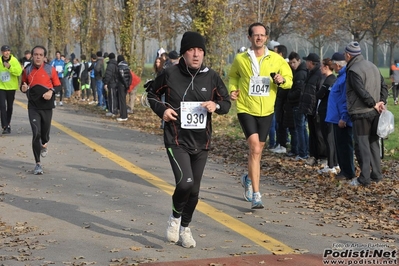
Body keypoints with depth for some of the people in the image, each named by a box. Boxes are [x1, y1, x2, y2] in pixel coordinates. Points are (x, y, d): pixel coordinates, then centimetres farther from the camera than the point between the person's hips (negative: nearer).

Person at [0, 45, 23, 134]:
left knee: (9, 107, 14)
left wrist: (9, 67, -33)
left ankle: (8, 124, 33)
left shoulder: (14, 60, -9)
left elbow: (19, 71, -23)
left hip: (11, 87, 0)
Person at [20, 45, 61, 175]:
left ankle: (44, 144, 51)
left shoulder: (50, 70, -2)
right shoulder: (27, 70, 2)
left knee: (45, 131, 11)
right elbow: (23, 86, 14)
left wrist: (51, 92, -18)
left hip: (47, 107, 0)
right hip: (33, 107, 0)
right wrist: (24, 88, -10)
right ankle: (38, 164, -3)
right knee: (36, 133, -10)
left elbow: (58, 86, 2)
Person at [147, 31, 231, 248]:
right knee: (185, 182, -22)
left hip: (201, 142, 4)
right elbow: (152, 93, 9)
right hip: (176, 140, -4)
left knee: (194, 189, 11)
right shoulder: (170, 75, -7)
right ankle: (175, 216, 8)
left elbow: (226, 103, 9)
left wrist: (216, 106, -13)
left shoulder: (211, 77, -1)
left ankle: (185, 227, 35)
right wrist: (161, 109, -9)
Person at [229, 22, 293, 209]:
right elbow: (233, 76, 16)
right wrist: (233, 90, -3)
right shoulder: (240, 59, -3)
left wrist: (282, 80, -16)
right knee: (255, 148, -17)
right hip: (246, 109, -3)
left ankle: (249, 179, 45)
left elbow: (289, 80, 6)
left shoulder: (276, 59, -1)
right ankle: (256, 195, -14)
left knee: (257, 150, 16)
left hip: (266, 111, 3)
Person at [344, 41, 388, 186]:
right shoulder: (372, 66, 13)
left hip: (361, 114, -8)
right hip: (374, 113, 8)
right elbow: (384, 86, 14)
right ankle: (376, 174, 19)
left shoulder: (353, 71, -14)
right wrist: (382, 102, 5)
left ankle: (364, 178, -2)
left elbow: (362, 92, -21)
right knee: (374, 143, 15)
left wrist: (374, 104, -11)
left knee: (362, 145, -3)